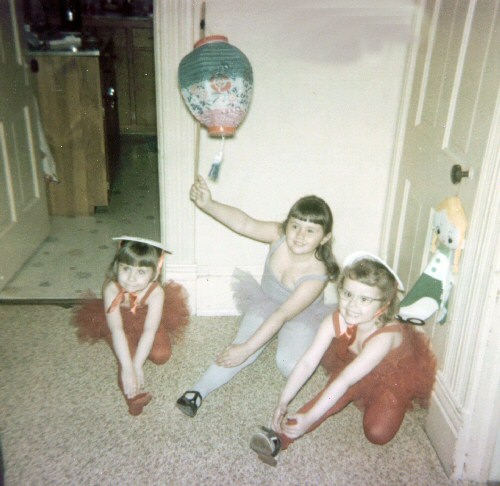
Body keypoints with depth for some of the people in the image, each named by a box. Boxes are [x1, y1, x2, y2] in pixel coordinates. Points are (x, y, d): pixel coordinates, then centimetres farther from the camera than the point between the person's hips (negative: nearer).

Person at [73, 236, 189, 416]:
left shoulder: (156, 292, -33)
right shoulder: (111, 289, -34)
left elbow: (149, 330, -33)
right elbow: (116, 329, -37)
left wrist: (137, 365, -40)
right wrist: (127, 367, -42)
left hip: (144, 324, 1)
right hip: (122, 326, -1)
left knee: (161, 355, -14)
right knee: (126, 355, -25)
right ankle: (132, 395, -26)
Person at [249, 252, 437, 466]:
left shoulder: (385, 336, -40)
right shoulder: (335, 322, -26)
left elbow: (345, 381, -44)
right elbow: (307, 362, -27)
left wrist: (310, 417, -45)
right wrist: (282, 403, -34)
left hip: (395, 378, -3)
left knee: (378, 434, -24)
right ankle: (279, 438, -31)